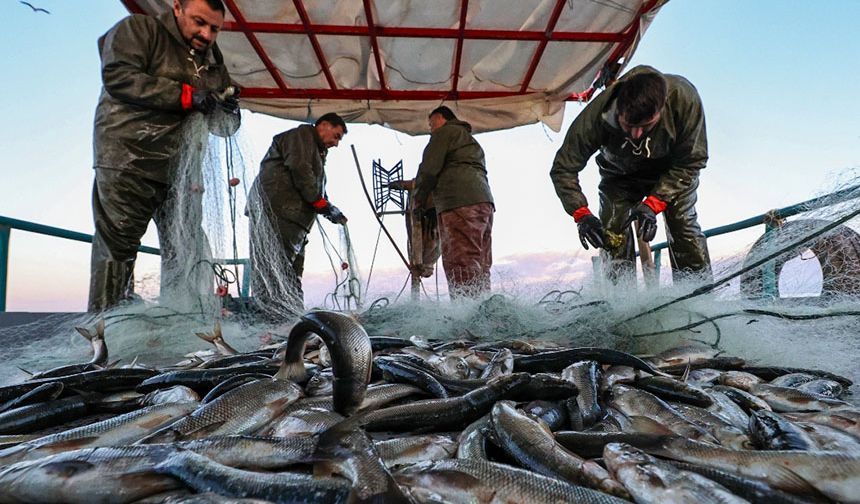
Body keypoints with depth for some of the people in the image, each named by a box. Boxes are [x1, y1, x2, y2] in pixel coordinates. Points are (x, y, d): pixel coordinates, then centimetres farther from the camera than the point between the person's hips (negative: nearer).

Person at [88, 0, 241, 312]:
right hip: (128, 162, -5)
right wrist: (187, 95, -16)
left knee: (187, 250, 4)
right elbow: (118, 76, -13)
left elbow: (226, 127, 18)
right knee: (117, 250, -4)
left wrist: (228, 110, -6)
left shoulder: (215, 67, 19)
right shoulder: (139, 29, 4)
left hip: (181, 173, 6)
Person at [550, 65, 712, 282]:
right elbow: (563, 169, -27)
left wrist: (653, 203, -34)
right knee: (613, 234, -14)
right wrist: (581, 214, -38)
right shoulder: (597, 114, -36)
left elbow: (690, 162, -23)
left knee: (683, 225, -14)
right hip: (620, 173, 0)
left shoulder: (684, 97, -35)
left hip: (672, 170, 0)